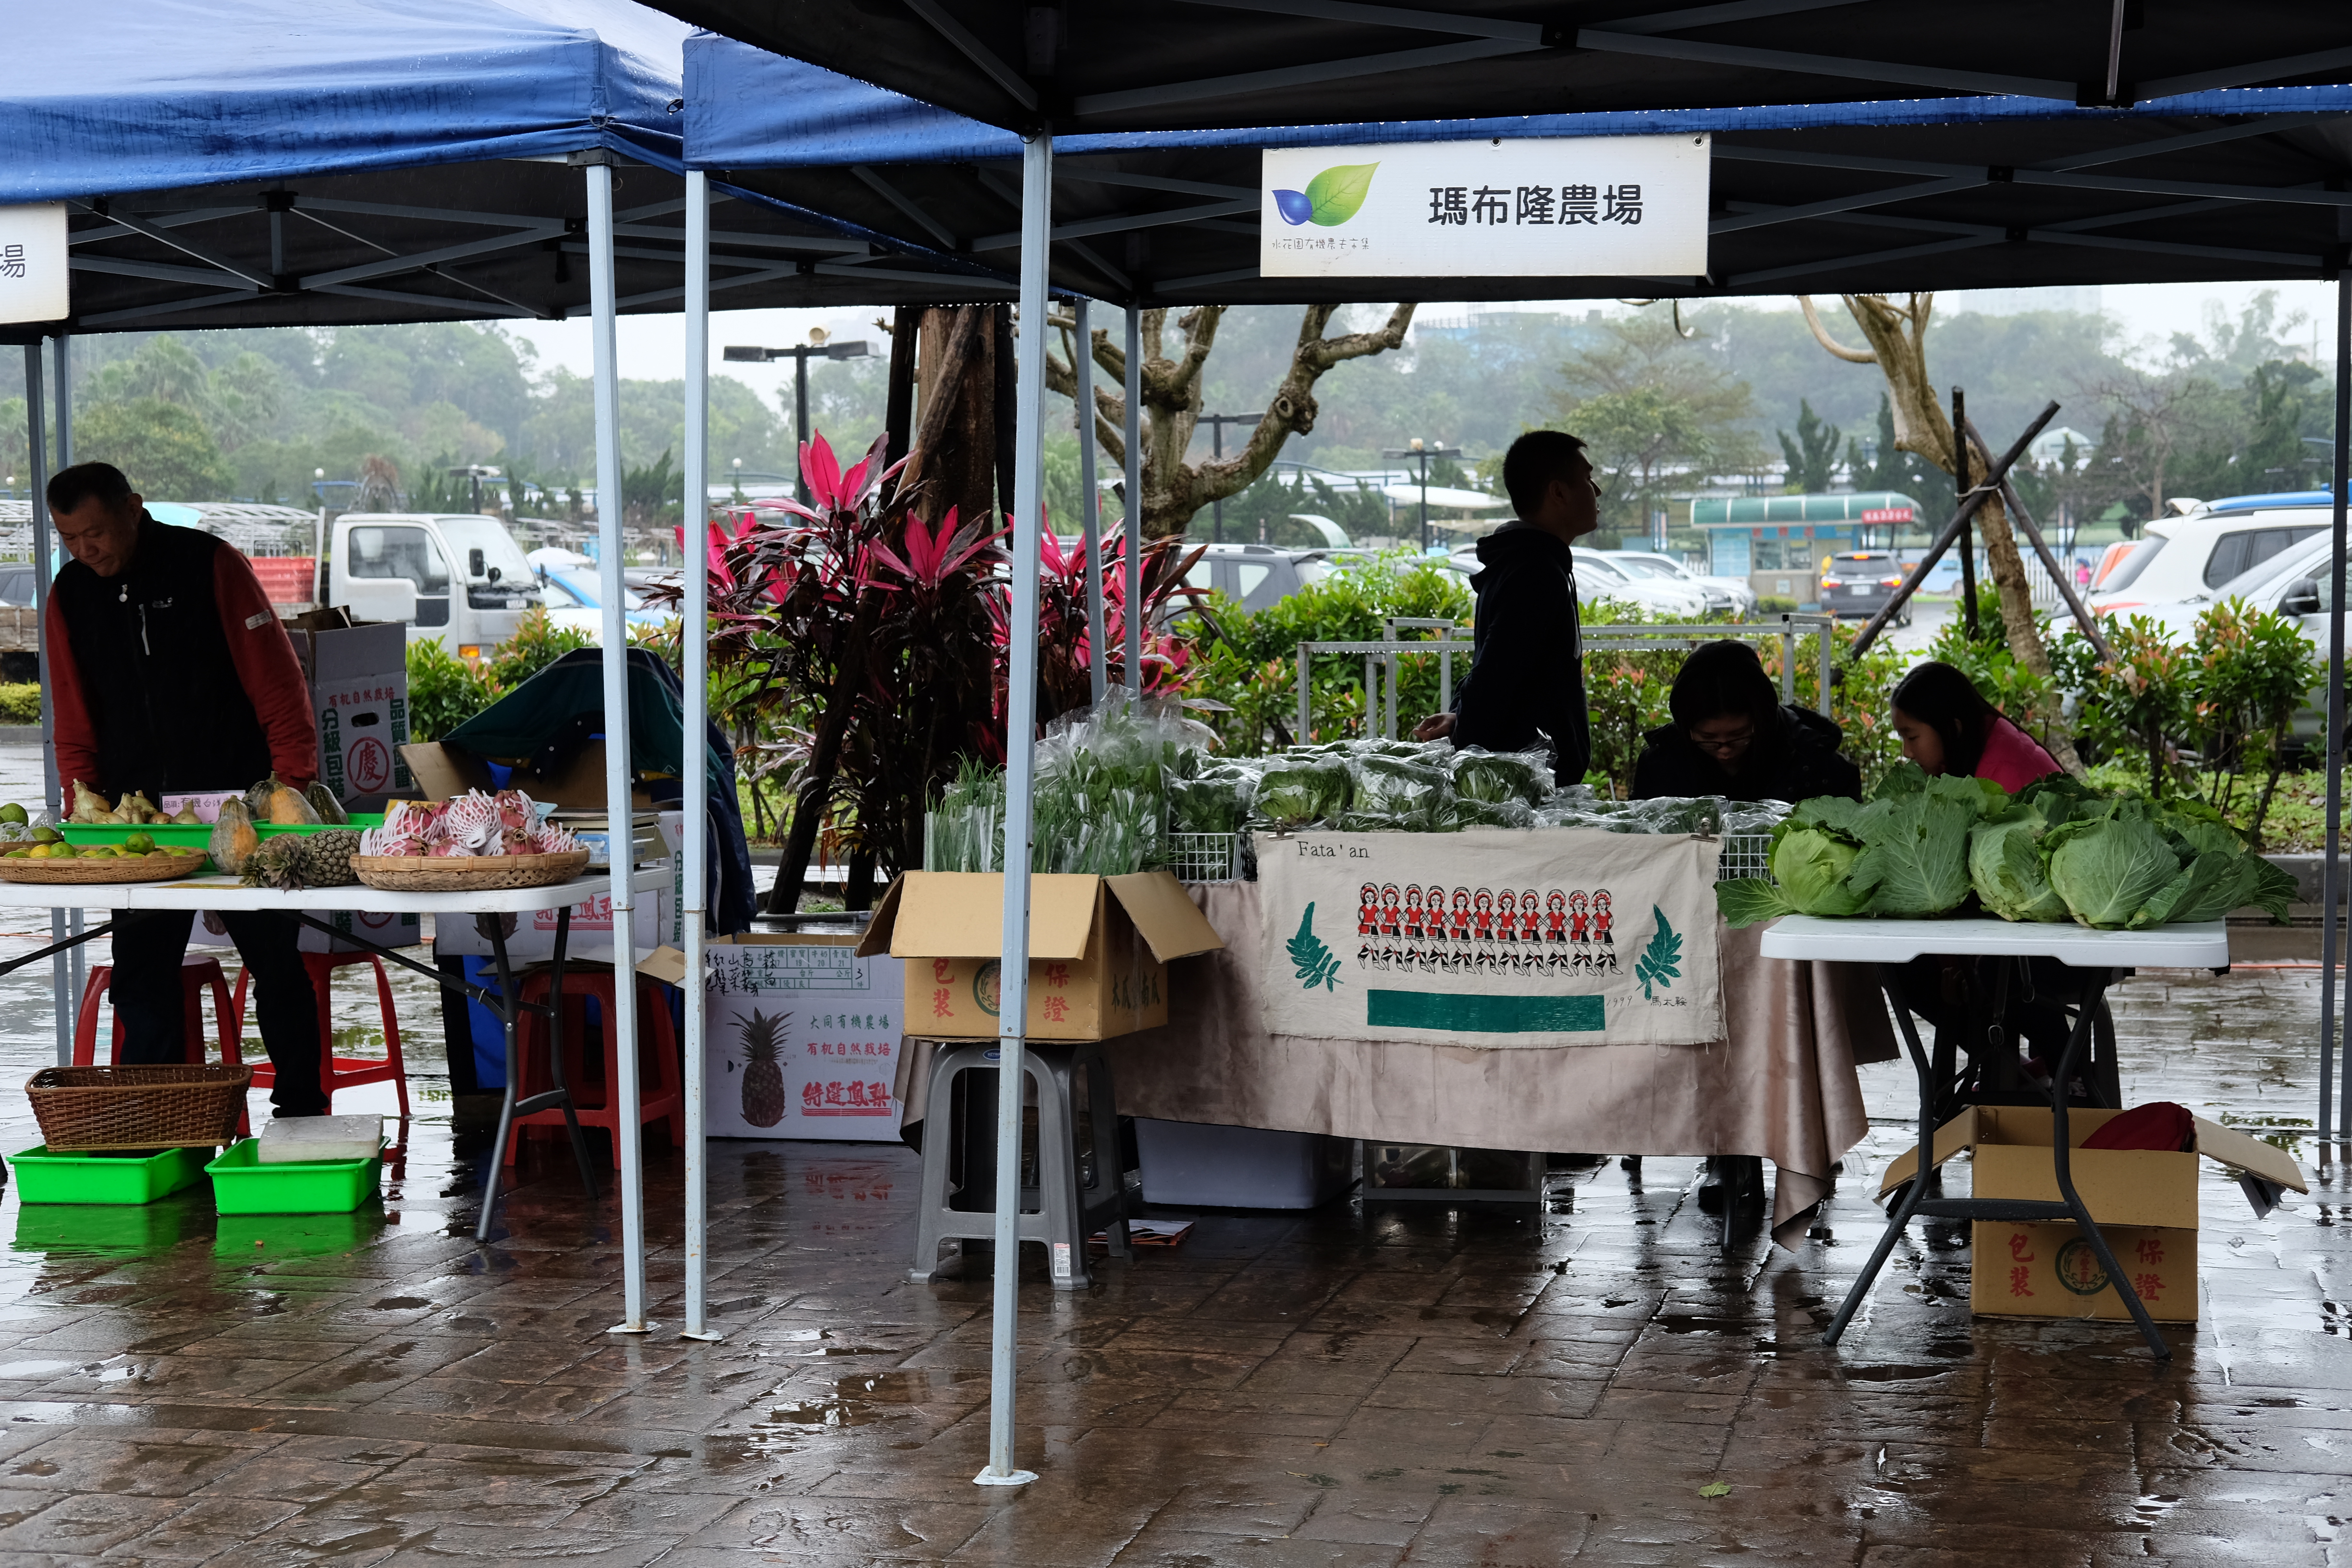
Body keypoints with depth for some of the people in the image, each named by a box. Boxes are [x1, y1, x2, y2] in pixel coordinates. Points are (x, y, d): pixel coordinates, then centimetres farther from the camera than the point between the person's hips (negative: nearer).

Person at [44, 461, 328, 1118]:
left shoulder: (209, 564, -7)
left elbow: (276, 681, -7)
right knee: (140, 970, 2)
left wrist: (294, 779, -13)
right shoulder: (69, 596, 5)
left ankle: (301, 1109, 14)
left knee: (275, 960, 4)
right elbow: (74, 722, 12)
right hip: (137, 817, 3)